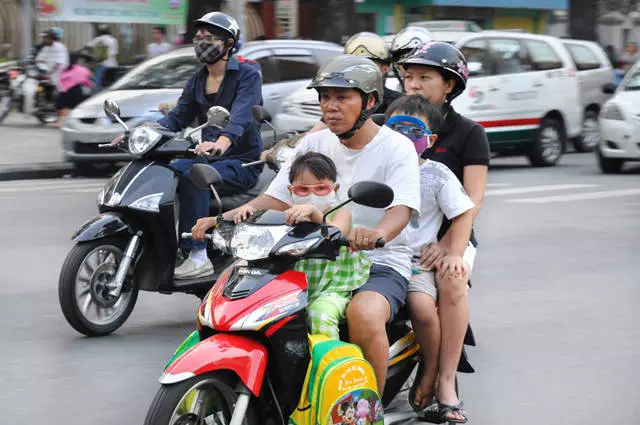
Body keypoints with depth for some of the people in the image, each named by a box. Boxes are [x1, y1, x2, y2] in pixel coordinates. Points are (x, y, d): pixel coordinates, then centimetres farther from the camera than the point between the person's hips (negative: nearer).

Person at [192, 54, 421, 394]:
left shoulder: (397, 147, -5)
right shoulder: (314, 144, 11)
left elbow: (401, 209, -21)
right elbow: (276, 198, 7)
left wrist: (377, 233, -45)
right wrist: (222, 220, -10)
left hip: (381, 265, -5)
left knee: (364, 314, -37)